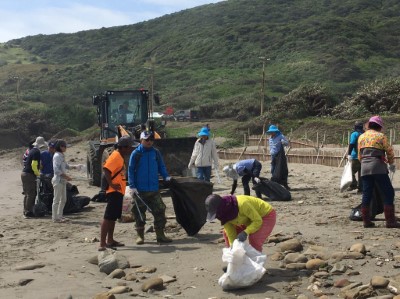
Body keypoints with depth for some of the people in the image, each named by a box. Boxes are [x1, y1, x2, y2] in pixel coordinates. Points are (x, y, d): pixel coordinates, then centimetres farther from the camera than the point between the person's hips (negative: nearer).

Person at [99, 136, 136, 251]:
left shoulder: (119, 156, 16)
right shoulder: (116, 156, -15)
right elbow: (106, 169, -27)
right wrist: (111, 184, -26)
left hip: (117, 192, 11)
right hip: (114, 191, -11)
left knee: (113, 217, 16)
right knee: (108, 217, -12)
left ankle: (110, 241, 25)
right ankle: (102, 244, -13)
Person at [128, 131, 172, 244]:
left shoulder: (156, 153, 5)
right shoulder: (136, 154, -4)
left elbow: (161, 166, 14)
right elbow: (131, 170, -3)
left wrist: (166, 176, -3)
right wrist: (132, 186, -10)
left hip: (154, 189, 3)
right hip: (140, 190, -3)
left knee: (159, 211, 1)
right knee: (139, 213, 6)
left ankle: (160, 235, 10)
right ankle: (140, 236, 18)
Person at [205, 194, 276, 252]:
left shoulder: (241, 204, -39)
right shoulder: (223, 213, -17)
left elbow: (258, 221, -31)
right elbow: (230, 232, -11)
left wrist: (245, 233, -41)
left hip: (267, 215, -8)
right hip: (252, 216, 8)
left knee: (254, 239, -28)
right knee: (226, 233, 3)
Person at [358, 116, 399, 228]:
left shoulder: (361, 137, 14)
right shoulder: (380, 136, 0)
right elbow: (389, 151, 4)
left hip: (364, 168, 5)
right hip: (379, 168, -5)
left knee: (366, 194, 8)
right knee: (388, 193, 0)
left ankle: (366, 220, 7)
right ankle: (390, 221, -3)